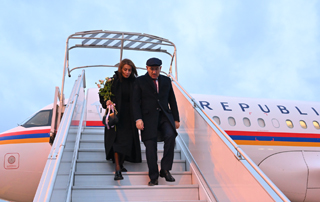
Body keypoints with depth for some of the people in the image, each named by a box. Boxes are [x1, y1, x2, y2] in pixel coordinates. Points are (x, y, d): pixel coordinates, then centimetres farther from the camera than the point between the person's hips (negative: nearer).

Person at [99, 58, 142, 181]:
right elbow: (103, 95, 0)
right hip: (116, 114, -3)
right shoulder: (113, 81, -5)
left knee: (127, 141, 7)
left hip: (129, 116, 3)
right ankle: (117, 169, -7)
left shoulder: (134, 82, 1)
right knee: (117, 139, -7)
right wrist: (107, 102, -20)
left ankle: (121, 163, 26)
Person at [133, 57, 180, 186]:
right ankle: (153, 177, 8)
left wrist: (176, 119, 12)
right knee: (150, 147, -4)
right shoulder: (140, 81, 6)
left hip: (164, 116, 2)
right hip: (148, 117, -2)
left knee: (170, 136, -24)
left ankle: (165, 169, -10)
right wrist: (138, 119, -11)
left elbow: (172, 100, 17)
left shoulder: (166, 80, 15)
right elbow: (136, 102, 1)